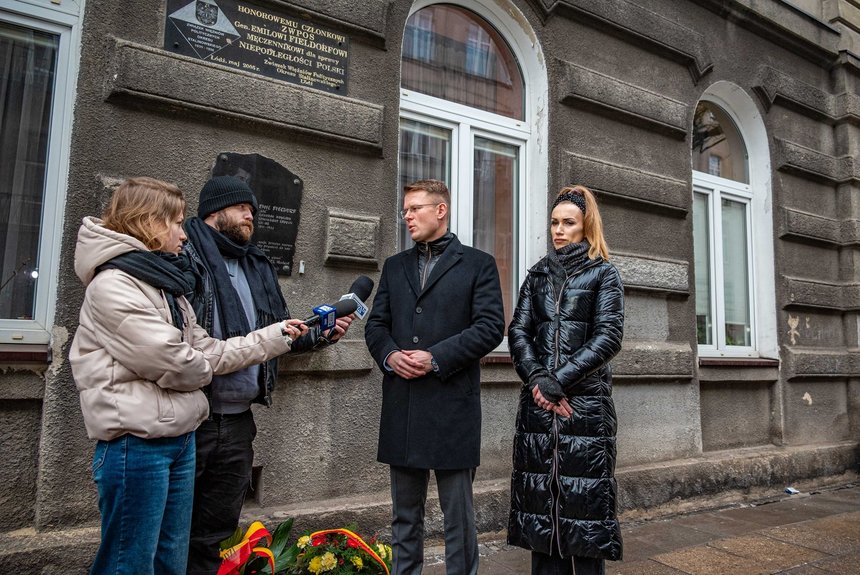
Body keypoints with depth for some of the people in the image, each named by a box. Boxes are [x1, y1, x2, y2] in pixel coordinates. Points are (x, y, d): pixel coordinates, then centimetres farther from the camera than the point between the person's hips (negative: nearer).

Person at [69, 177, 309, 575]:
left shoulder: (165, 284, 15)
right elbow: (174, 364, -20)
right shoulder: (112, 285, -14)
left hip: (179, 437, 9)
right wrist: (204, 369, 3)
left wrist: (278, 334, 13)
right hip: (137, 441, -9)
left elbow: (205, 349, 14)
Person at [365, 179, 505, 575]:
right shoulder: (394, 266, 15)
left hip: (452, 405, -4)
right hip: (401, 407, 5)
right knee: (404, 513, 16)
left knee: (458, 514, 8)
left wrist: (435, 358, -15)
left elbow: (490, 327, -7)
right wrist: (390, 355, -8)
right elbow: (376, 324, 12)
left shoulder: (478, 264, 2)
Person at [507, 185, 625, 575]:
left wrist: (559, 380, -13)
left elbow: (608, 338, -6)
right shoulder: (538, 275, 15)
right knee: (541, 495, 5)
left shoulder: (604, 274, 5)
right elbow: (518, 331, 5)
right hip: (537, 401, 3)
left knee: (583, 496, -1)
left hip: (586, 400, -3)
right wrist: (537, 380, -11)